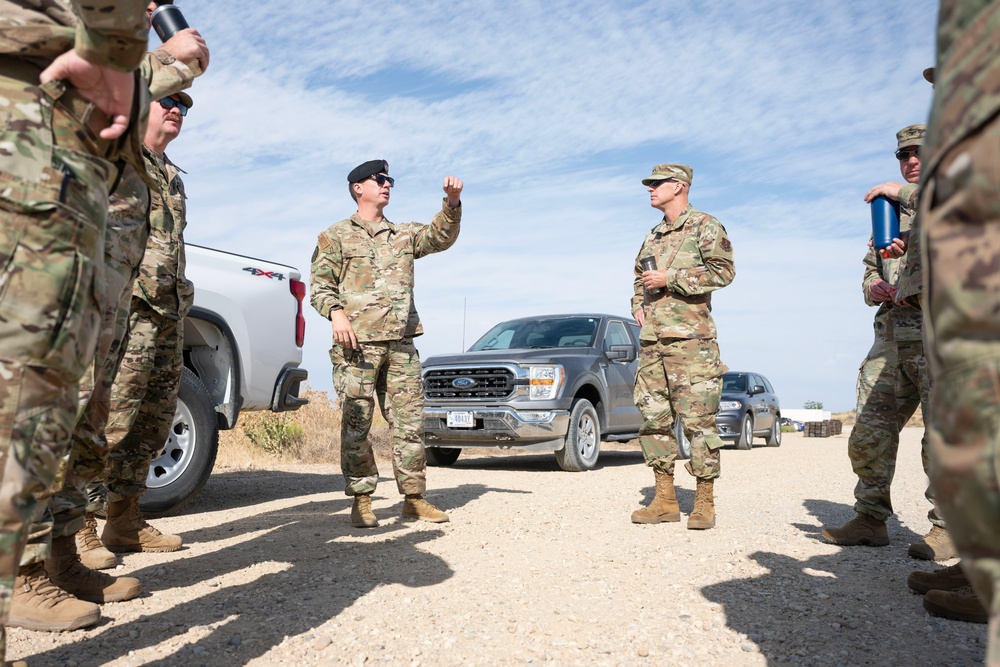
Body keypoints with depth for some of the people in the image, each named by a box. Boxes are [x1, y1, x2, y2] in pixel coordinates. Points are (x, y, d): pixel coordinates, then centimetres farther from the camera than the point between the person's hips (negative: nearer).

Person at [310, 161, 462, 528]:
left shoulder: (404, 234, 21)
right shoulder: (336, 235, 11)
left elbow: (440, 237, 5)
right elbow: (320, 284, 3)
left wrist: (452, 203, -12)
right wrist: (336, 312, -16)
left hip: (401, 343, 4)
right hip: (356, 343, -3)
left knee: (409, 421, 4)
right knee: (356, 423, -2)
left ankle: (414, 497, 12)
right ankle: (361, 499, 9)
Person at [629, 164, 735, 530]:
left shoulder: (705, 226, 1)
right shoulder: (653, 235, 22)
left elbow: (724, 270, -12)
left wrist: (670, 278, -14)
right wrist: (638, 305, 13)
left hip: (690, 340, -7)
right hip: (651, 340, 7)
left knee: (698, 420, -6)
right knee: (653, 418, 6)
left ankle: (704, 503, 5)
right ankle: (665, 500, 14)